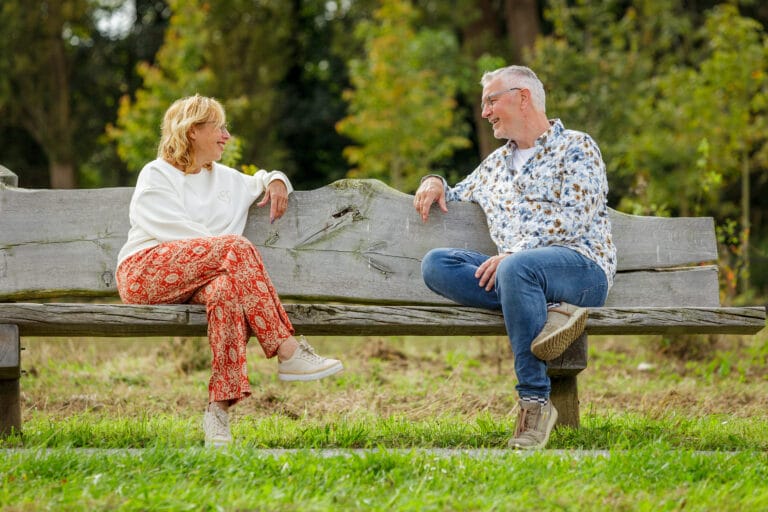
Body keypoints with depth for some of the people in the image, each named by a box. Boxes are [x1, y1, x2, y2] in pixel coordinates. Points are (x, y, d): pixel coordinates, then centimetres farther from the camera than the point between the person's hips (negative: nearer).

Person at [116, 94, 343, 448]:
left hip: (195, 284, 5)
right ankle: (288, 353, -35)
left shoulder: (227, 180, 28)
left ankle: (219, 406, -47)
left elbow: (261, 182, 45)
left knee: (226, 289, -37)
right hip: (145, 272, -5)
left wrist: (276, 181, 20)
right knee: (236, 246, -31)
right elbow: (174, 229, -6)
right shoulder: (156, 175, 8)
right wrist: (227, 249, -13)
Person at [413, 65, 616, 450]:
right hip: (509, 267, 6)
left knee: (517, 267, -40)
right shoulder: (496, 163, 28)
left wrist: (512, 253, -17)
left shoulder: (575, 148, 7)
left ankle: (535, 403, -37)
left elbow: (574, 219, -7)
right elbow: (456, 197, 44)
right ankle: (548, 312, -30)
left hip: (581, 265, -6)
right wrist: (435, 183, 18)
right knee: (435, 264, -19)